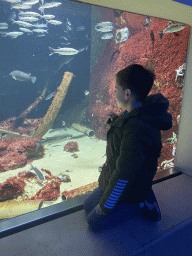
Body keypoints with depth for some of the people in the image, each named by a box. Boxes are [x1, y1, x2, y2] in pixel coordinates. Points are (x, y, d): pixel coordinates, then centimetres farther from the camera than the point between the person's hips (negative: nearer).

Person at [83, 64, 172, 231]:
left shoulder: (135, 128, -37)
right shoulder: (140, 114, -3)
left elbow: (124, 175, -31)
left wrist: (105, 205, -19)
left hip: (127, 190, -9)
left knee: (95, 221, 6)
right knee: (88, 206, 20)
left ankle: (141, 207, 9)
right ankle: (141, 198, 18)